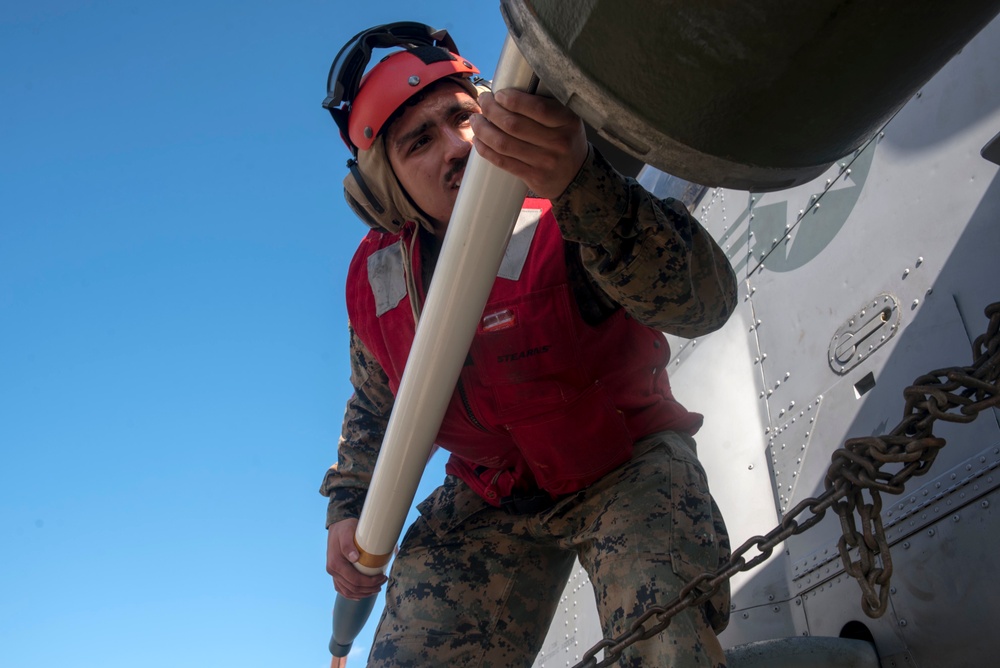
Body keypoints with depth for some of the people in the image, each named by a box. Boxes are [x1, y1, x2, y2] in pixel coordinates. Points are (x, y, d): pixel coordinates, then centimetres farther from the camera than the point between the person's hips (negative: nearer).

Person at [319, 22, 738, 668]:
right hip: (489, 502, 4)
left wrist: (581, 185, -59)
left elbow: (706, 301, -45)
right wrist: (349, 507, 1)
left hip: (628, 471, -4)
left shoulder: (564, 215, -25)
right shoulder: (374, 278, -7)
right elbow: (373, 407, 13)